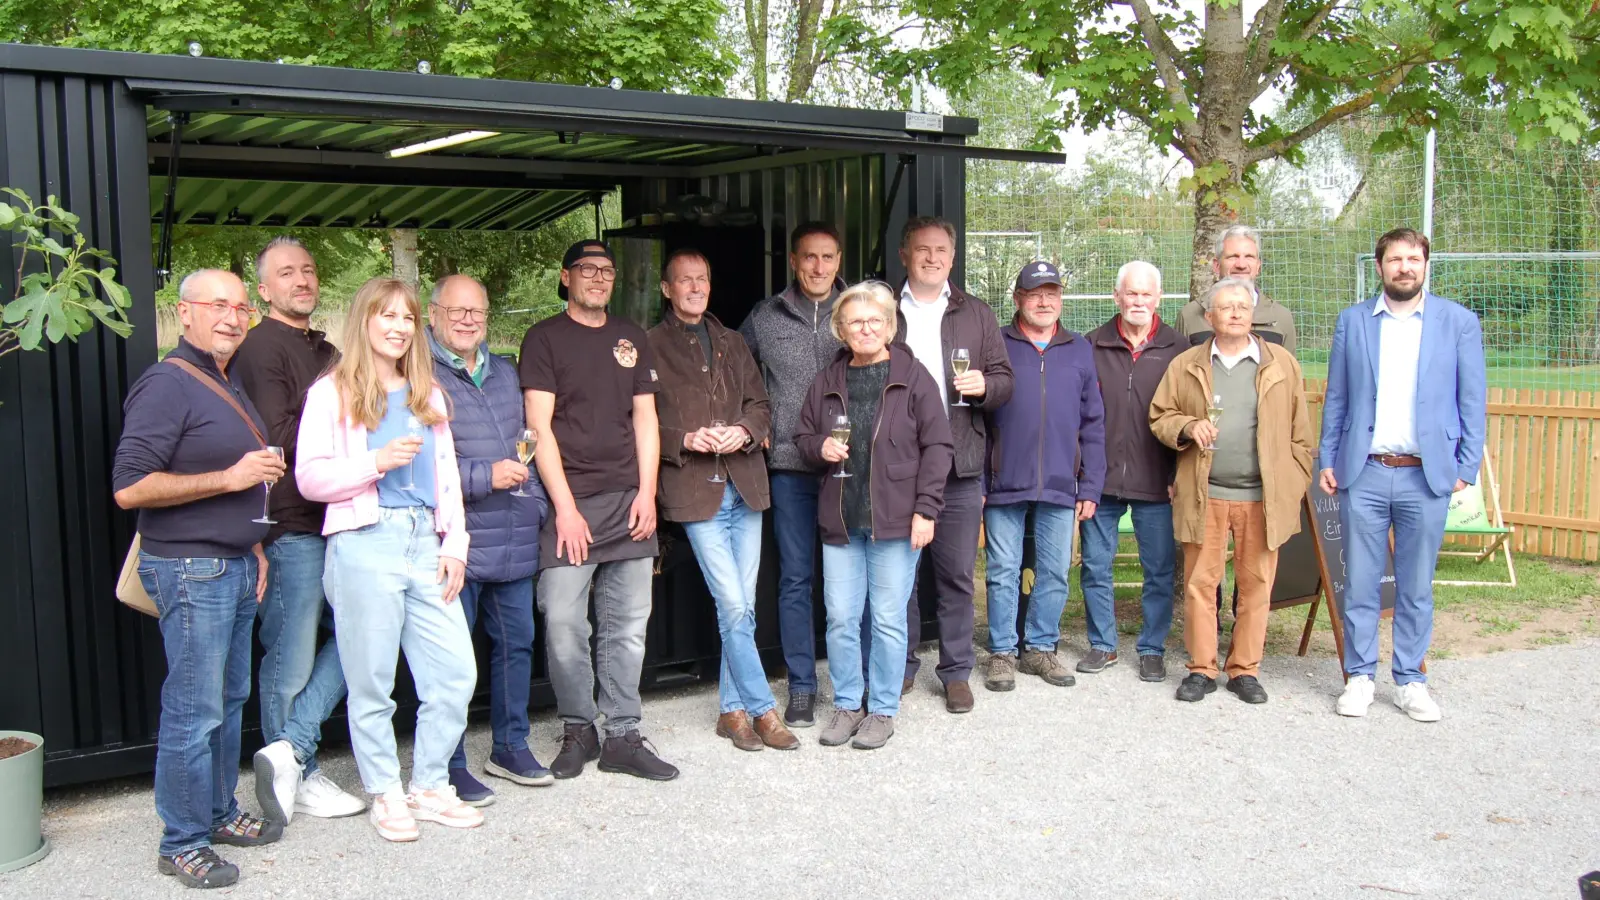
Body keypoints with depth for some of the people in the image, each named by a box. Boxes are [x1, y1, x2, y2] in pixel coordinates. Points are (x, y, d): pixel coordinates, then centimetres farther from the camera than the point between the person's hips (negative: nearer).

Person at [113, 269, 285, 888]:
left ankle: (220, 813, 29)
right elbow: (129, 487, -20)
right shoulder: (167, 385, -13)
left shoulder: (228, 388, 15)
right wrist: (229, 478, -21)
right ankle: (182, 844, 6)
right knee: (194, 711, -4)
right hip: (190, 569, -9)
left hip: (235, 567, 9)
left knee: (230, 699, 16)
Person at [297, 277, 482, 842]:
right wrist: (377, 462, -16)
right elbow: (310, 478, -4)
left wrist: (453, 546, 7)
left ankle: (429, 786, 16)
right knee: (371, 682, 2)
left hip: (425, 542, 5)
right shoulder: (333, 393, 2)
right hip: (365, 545, -5)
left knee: (456, 673, 1)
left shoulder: (429, 395, 18)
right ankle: (385, 794, 17)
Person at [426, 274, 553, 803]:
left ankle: (511, 746, 28)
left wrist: (535, 504, 17)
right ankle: (450, 766, 12)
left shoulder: (504, 374, 17)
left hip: (513, 542, 7)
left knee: (516, 641, 13)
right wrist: (485, 477, -18)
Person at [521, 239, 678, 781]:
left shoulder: (631, 339, 16)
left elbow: (645, 420, 14)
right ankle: (577, 730, 13)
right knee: (563, 623, -5)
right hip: (569, 502, -4)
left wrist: (647, 493, 2)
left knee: (628, 624, 4)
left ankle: (623, 737, 11)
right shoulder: (545, 338, 3)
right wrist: (565, 506, -11)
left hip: (627, 500, 4)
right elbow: (539, 426, -4)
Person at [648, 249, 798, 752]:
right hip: (694, 489, -5)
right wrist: (686, 439, -16)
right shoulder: (650, 347, 2)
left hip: (744, 484, 5)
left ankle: (732, 709, 19)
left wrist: (745, 431, -4)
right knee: (734, 606, -8)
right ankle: (762, 709, 3)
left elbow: (760, 404, 17)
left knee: (739, 607, 8)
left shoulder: (731, 343, 19)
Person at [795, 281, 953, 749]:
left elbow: (937, 446, -4)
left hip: (895, 519, -4)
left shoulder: (912, 377, -3)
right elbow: (803, 435, 20)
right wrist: (820, 446, -4)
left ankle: (882, 710, 17)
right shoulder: (828, 380, 9)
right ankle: (846, 705, 22)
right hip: (840, 519, 4)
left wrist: (925, 509, -10)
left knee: (888, 619, 4)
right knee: (840, 618, 7)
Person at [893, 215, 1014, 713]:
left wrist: (983, 385, -11)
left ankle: (956, 671, 17)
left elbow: (1004, 380, 12)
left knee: (957, 574, 5)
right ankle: (901, 666, 21)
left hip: (959, 466, 1)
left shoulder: (976, 314, 12)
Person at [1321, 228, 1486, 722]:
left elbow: (1472, 402, 4)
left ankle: (1410, 680, 19)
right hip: (1364, 475, 1)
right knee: (1360, 584, 6)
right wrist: (1328, 460, 4)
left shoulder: (1459, 322, 4)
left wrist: (1466, 468, -2)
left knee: (1416, 588, 8)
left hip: (1427, 476, -1)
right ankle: (1359, 676, 17)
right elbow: (1336, 399, 9)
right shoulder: (1352, 321, 7)